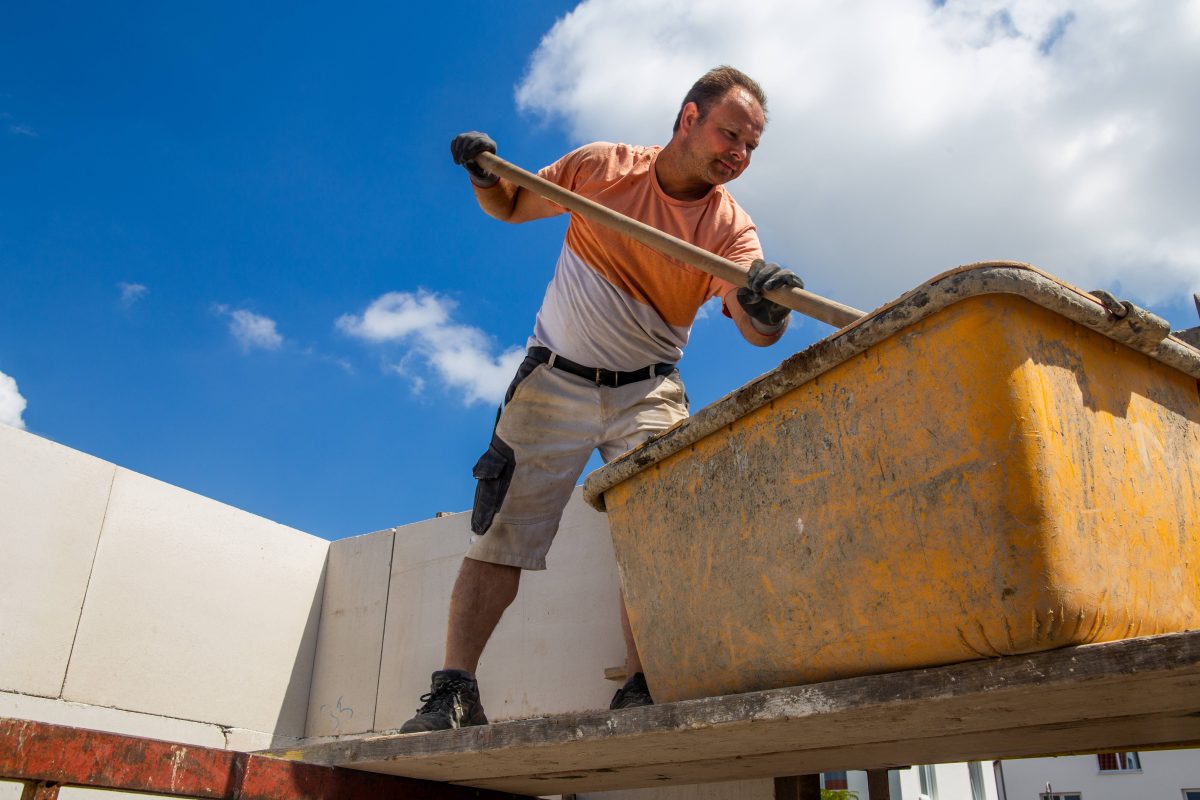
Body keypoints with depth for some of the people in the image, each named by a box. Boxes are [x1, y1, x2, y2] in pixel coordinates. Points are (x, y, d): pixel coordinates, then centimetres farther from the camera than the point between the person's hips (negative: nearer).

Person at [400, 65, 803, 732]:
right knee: (503, 529, -5)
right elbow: (512, 205, 11)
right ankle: (453, 692, -2)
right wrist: (484, 175, -11)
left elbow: (755, 328, -23)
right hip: (556, 377, 0)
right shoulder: (602, 165, -4)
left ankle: (640, 691, -11)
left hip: (648, 392, 1)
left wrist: (767, 306, -47)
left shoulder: (732, 227, -6)